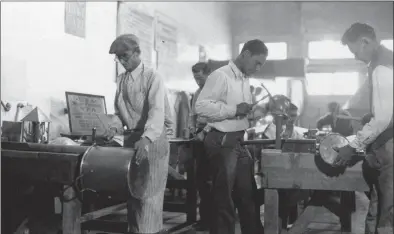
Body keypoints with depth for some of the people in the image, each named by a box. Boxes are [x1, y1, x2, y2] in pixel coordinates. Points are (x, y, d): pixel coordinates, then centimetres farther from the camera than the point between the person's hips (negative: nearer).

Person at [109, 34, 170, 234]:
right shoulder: (120, 80, 10)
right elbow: (119, 112, 15)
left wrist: (146, 139, -39)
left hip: (152, 141, -6)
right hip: (130, 139, 6)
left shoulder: (152, 78, -10)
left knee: (149, 195, -5)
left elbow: (157, 111, -24)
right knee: (132, 192, 11)